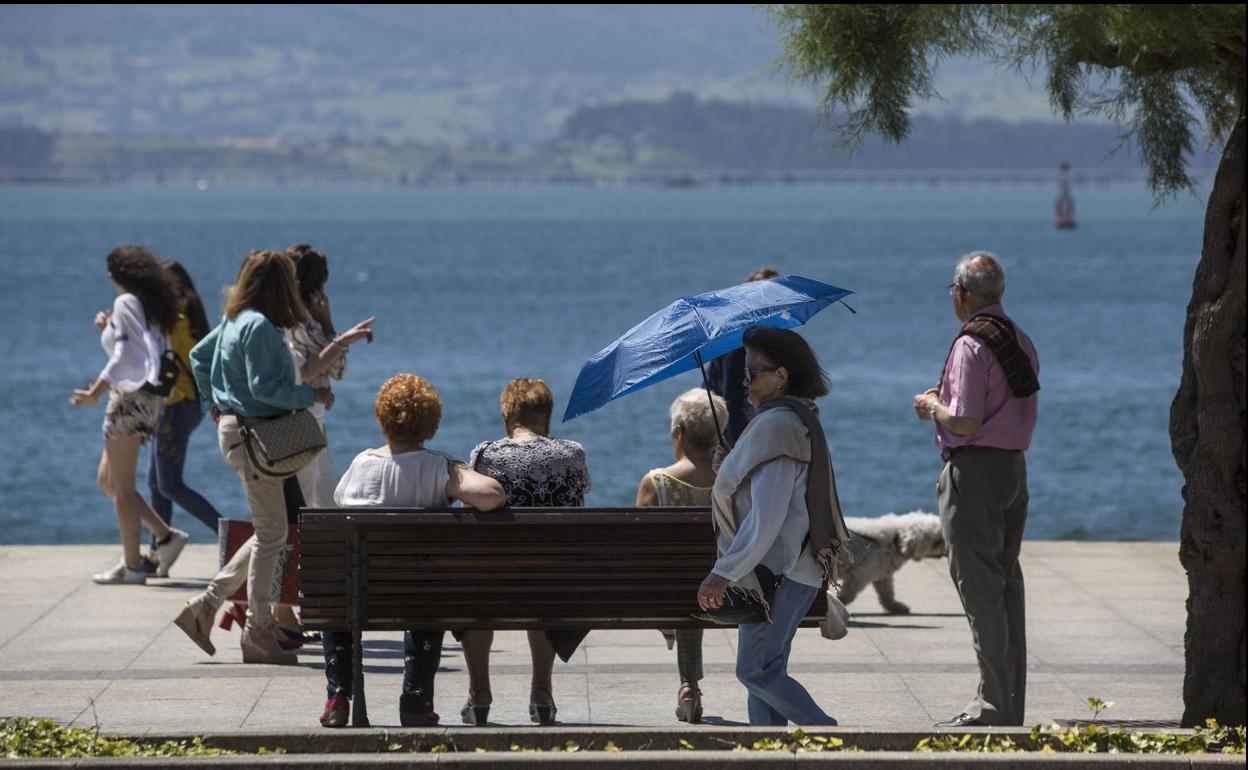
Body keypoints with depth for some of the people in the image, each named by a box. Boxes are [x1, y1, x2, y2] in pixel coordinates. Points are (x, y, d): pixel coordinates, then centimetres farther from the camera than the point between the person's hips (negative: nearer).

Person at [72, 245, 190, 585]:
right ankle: (165, 535, 10)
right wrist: (108, 331, 17)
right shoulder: (151, 307, 17)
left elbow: (124, 356, -16)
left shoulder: (126, 303, -9)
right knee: (107, 481, 15)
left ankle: (132, 566, -4)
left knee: (120, 487, -5)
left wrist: (95, 392, -15)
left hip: (130, 397, -9)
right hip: (148, 400, 9)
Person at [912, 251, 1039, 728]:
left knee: (978, 587, -6)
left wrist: (933, 408, -2)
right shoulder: (1020, 341, 12)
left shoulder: (971, 344, -16)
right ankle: (1011, 704, 18)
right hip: (1015, 466, 9)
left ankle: (993, 706, -8)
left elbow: (967, 423, -22)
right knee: (1006, 584, 14)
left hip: (974, 470, -9)